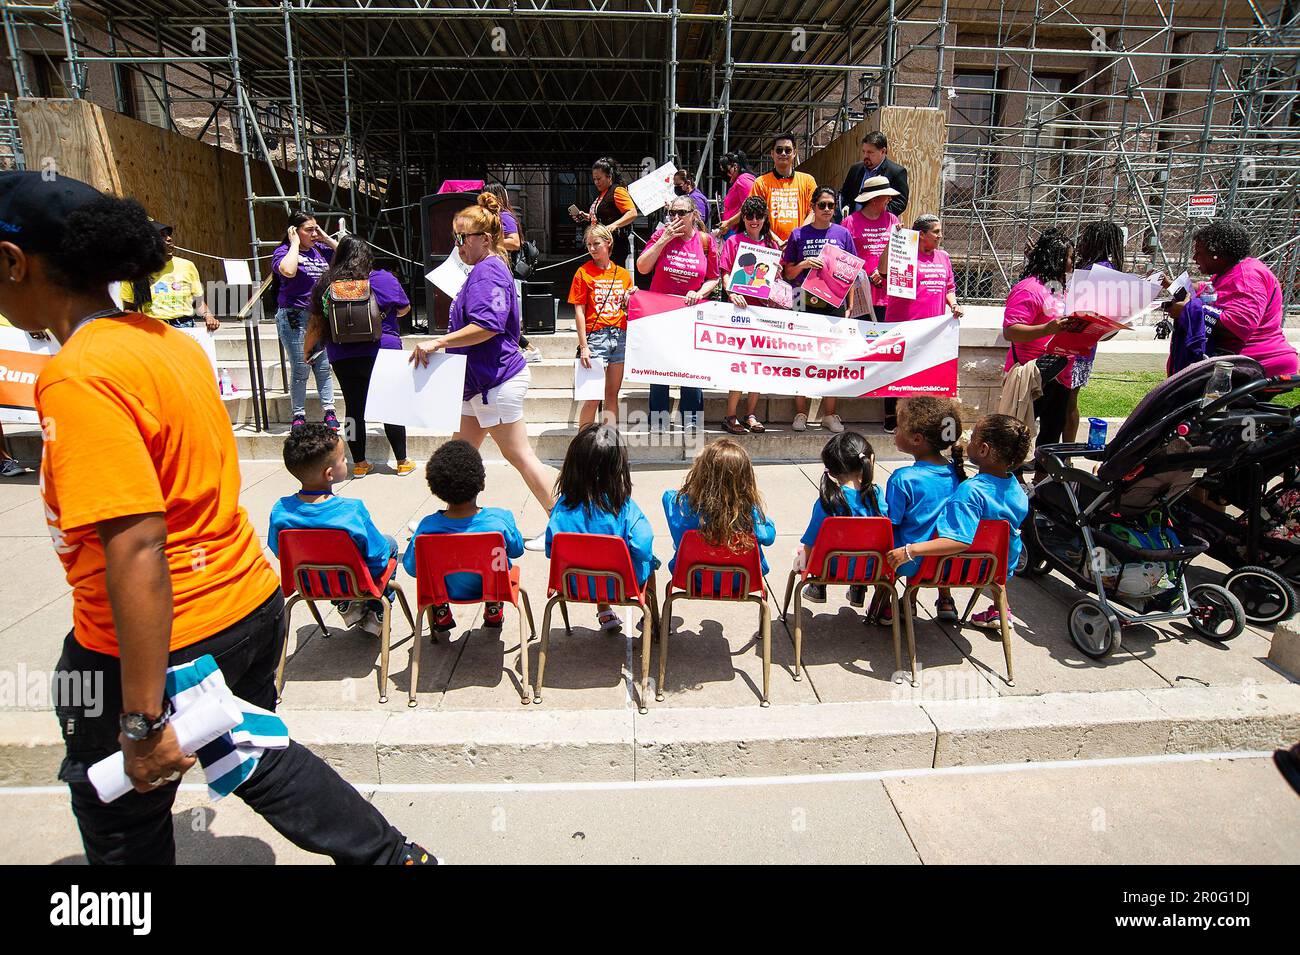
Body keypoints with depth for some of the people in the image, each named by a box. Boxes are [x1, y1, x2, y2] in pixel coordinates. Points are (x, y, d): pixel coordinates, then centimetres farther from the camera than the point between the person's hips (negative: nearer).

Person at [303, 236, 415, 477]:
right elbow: (404, 309, 11)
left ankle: (359, 463, 16)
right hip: (383, 352, -2)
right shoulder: (384, 279, -3)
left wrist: (307, 348, 21)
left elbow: (316, 323, 6)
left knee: (354, 408, 9)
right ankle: (402, 462, 12)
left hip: (343, 358, 2)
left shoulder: (326, 283, 3)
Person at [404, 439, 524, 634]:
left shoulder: (427, 527, -29)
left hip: (446, 588, 1)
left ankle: (441, 615, 37)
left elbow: (412, 568, -12)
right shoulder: (500, 519, -31)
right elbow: (517, 550, -10)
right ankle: (494, 611, 37)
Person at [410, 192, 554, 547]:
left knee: (519, 455, -4)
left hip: (497, 381, -11)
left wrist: (437, 343, -27)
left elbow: (486, 325, -29)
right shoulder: (483, 269, 16)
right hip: (481, 382, 11)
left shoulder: (488, 271, -17)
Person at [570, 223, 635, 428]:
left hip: (620, 336, 4)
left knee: (612, 395, 8)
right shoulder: (584, 272, 1)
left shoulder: (623, 273, 12)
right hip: (595, 336, -4)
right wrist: (584, 346, -12)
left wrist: (631, 298, -5)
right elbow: (579, 312, -4)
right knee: (593, 397, -8)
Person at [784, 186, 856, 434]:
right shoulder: (799, 234, 6)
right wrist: (804, 264, -12)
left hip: (834, 303, 1)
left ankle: (830, 414, 10)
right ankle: (800, 413, 9)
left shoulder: (842, 234, 9)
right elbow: (788, 273, 8)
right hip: (805, 303, -1)